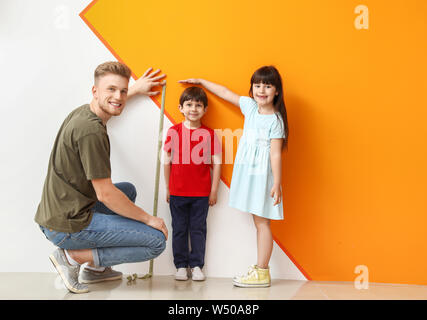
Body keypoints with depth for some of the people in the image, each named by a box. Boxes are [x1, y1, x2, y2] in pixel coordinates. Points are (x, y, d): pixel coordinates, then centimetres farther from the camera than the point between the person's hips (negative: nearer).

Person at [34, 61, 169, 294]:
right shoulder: (91, 131, -21)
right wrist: (149, 219, -8)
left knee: (128, 190, 29)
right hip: (69, 227, -10)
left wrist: (135, 89, 43)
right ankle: (73, 257, -3)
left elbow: (108, 105, 36)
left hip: (53, 214, 10)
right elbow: (105, 194, -19)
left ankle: (96, 268, 22)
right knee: (157, 241, -7)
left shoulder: (81, 113, 8)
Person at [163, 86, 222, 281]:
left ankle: (196, 265, 19)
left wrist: (214, 190, 0)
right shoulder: (173, 131, 0)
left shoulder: (209, 134, -1)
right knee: (179, 229, 9)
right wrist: (167, 188, 5)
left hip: (202, 193, 0)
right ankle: (181, 265, 20)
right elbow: (167, 161, 5)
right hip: (177, 191, 1)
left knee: (198, 229, 8)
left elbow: (217, 162, 2)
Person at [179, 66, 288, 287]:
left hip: (262, 175, -7)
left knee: (262, 221, -4)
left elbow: (276, 154, -14)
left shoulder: (275, 120, -11)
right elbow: (226, 93, 20)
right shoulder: (250, 106, 9)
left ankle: (262, 273, 2)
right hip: (247, 172, 7)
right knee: (257, 221, 10)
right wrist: (201, 82, 27)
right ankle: (260, 268, 15)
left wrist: (277, 184, -16)